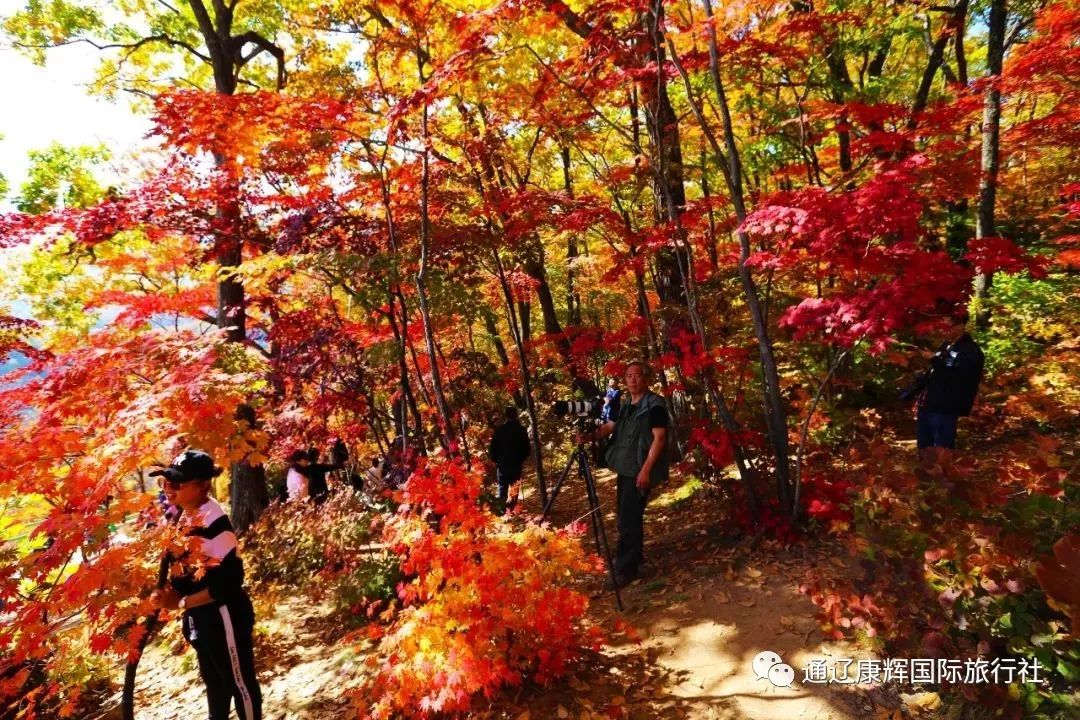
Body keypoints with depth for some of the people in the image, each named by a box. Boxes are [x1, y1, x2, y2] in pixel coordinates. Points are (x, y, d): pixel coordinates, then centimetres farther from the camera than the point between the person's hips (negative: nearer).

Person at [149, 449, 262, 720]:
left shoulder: (214, 521, -26)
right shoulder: (183, 517, 2)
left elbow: (228, 581, -26)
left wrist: (181, 602, -17)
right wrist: (168, 592, -4)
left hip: (223, 615, -9)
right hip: (200, 616, 9)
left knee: (240, 681, 10)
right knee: (214, 681, 28)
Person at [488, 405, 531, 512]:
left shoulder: (500, 430, -8)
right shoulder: (522, 430, -3)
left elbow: (492, 447, -5)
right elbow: (526, 450, 2)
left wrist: (495, 459, 11)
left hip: (503, 464, -1)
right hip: (517, 465, 1)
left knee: (502, 488, 5)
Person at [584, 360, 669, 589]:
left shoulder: (655, 405, -10)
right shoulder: (624, 405, 15)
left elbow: (659, 437, -17)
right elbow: (609, 426, 10)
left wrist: (646, 469, -24)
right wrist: (591, 435, -12)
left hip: (640, 471, -9)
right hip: (625, 469, 9)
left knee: (628, 520, -10)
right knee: (626, 516, 16)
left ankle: (625, 569, -3)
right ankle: (636, 557, 32)